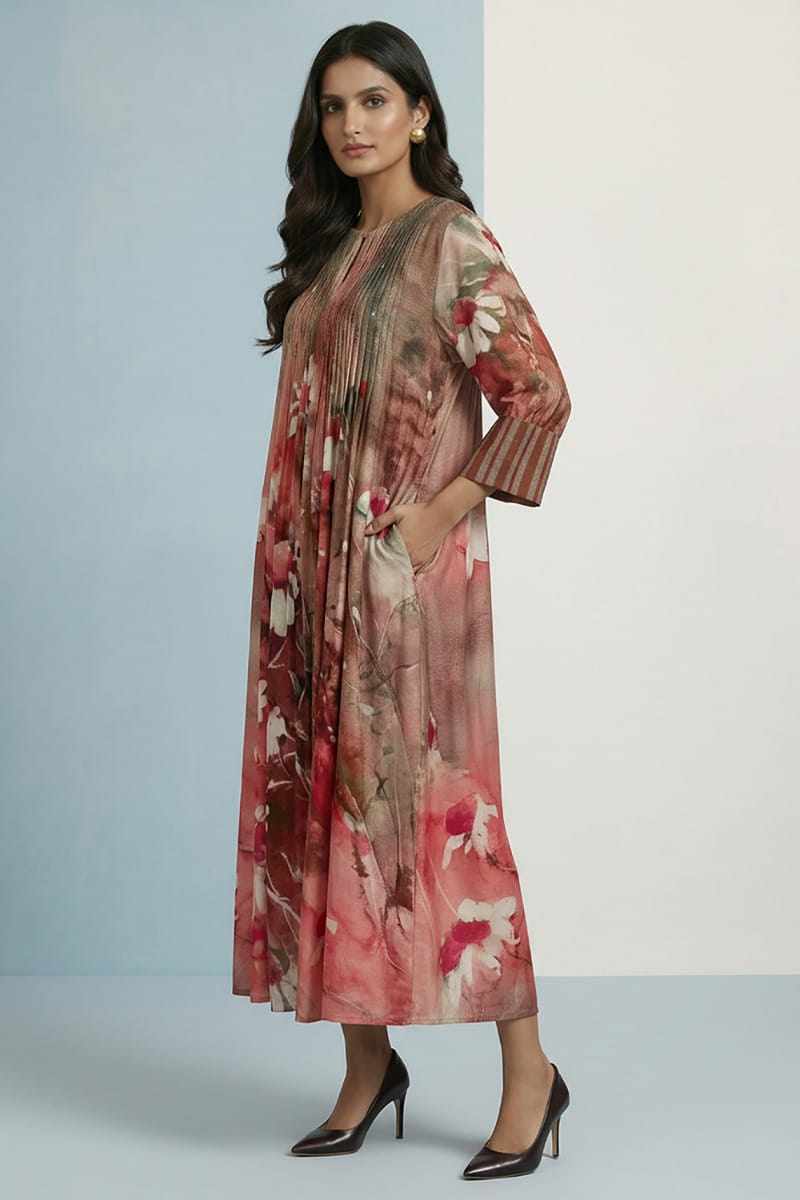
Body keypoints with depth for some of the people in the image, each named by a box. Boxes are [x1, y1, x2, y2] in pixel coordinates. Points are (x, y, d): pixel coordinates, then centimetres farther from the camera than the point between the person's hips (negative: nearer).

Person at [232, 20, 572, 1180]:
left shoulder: (451, 240, -7)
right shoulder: (331, 250, 15)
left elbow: (542, 396, -13)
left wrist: (445, 512, -14)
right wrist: (293, 552, 9)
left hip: (409, 565, -7)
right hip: (315, 569, 7)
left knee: (429, 800, -6)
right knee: (330, 797, 7)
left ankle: (530, 1071, 5)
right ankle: (369, 1063, 18)